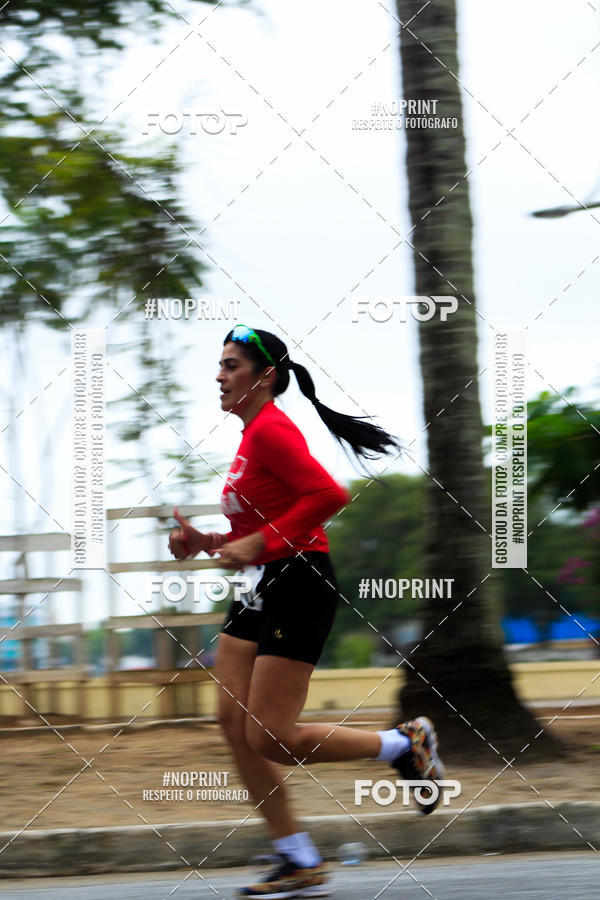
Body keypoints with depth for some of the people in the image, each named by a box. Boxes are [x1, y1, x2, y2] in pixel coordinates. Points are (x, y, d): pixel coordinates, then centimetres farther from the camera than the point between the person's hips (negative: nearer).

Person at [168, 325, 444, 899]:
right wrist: (206, 544, 10)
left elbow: (330, 495, -27)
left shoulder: (270, 430, -14)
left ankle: (406, 744, 9)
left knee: (270, 739, -9)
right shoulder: (251, 436, 16)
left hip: (298, 588, -10)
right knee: (234, 722, 2)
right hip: (260, 592, 10)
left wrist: (258, 542, -23)